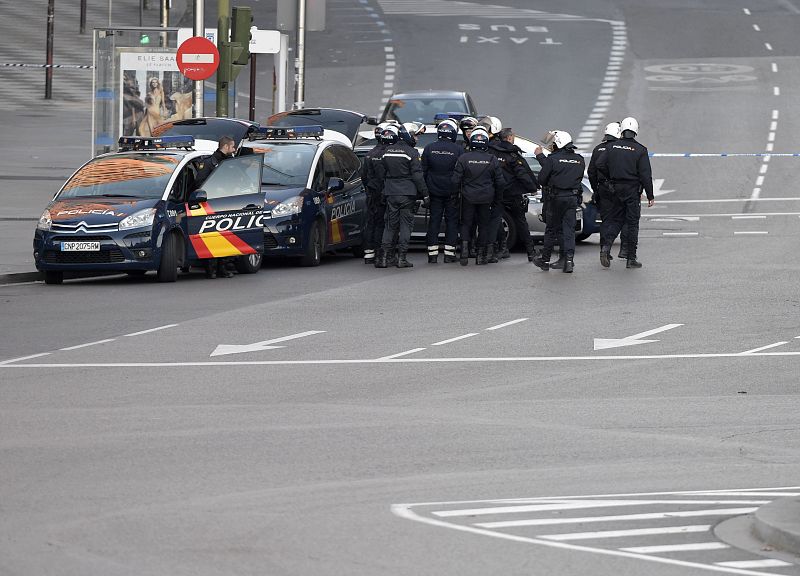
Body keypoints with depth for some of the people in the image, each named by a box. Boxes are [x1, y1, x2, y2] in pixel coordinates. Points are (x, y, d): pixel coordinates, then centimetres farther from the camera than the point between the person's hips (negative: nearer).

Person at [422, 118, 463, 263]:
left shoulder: (429, 148, -2)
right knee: (451, 220, 5)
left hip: (434, 191, 2)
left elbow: (423, 171, 3)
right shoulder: (458, 150, -8)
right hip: (452, 192, -2)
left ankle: (432, 254, 3)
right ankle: (449, 253, 4)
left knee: (434, 220, 6)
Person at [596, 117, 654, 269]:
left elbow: (600, 165, 1)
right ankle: (631, 259, 5)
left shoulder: (612, 147, 1)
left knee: (616, 220, 16)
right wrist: (650, 196, -5)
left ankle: (606, 246, -7)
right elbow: (645, 175, -11)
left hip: (617, 188, 3)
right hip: (633, 190, -3)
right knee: (633, 223, 3)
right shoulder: (640, 150, -9)